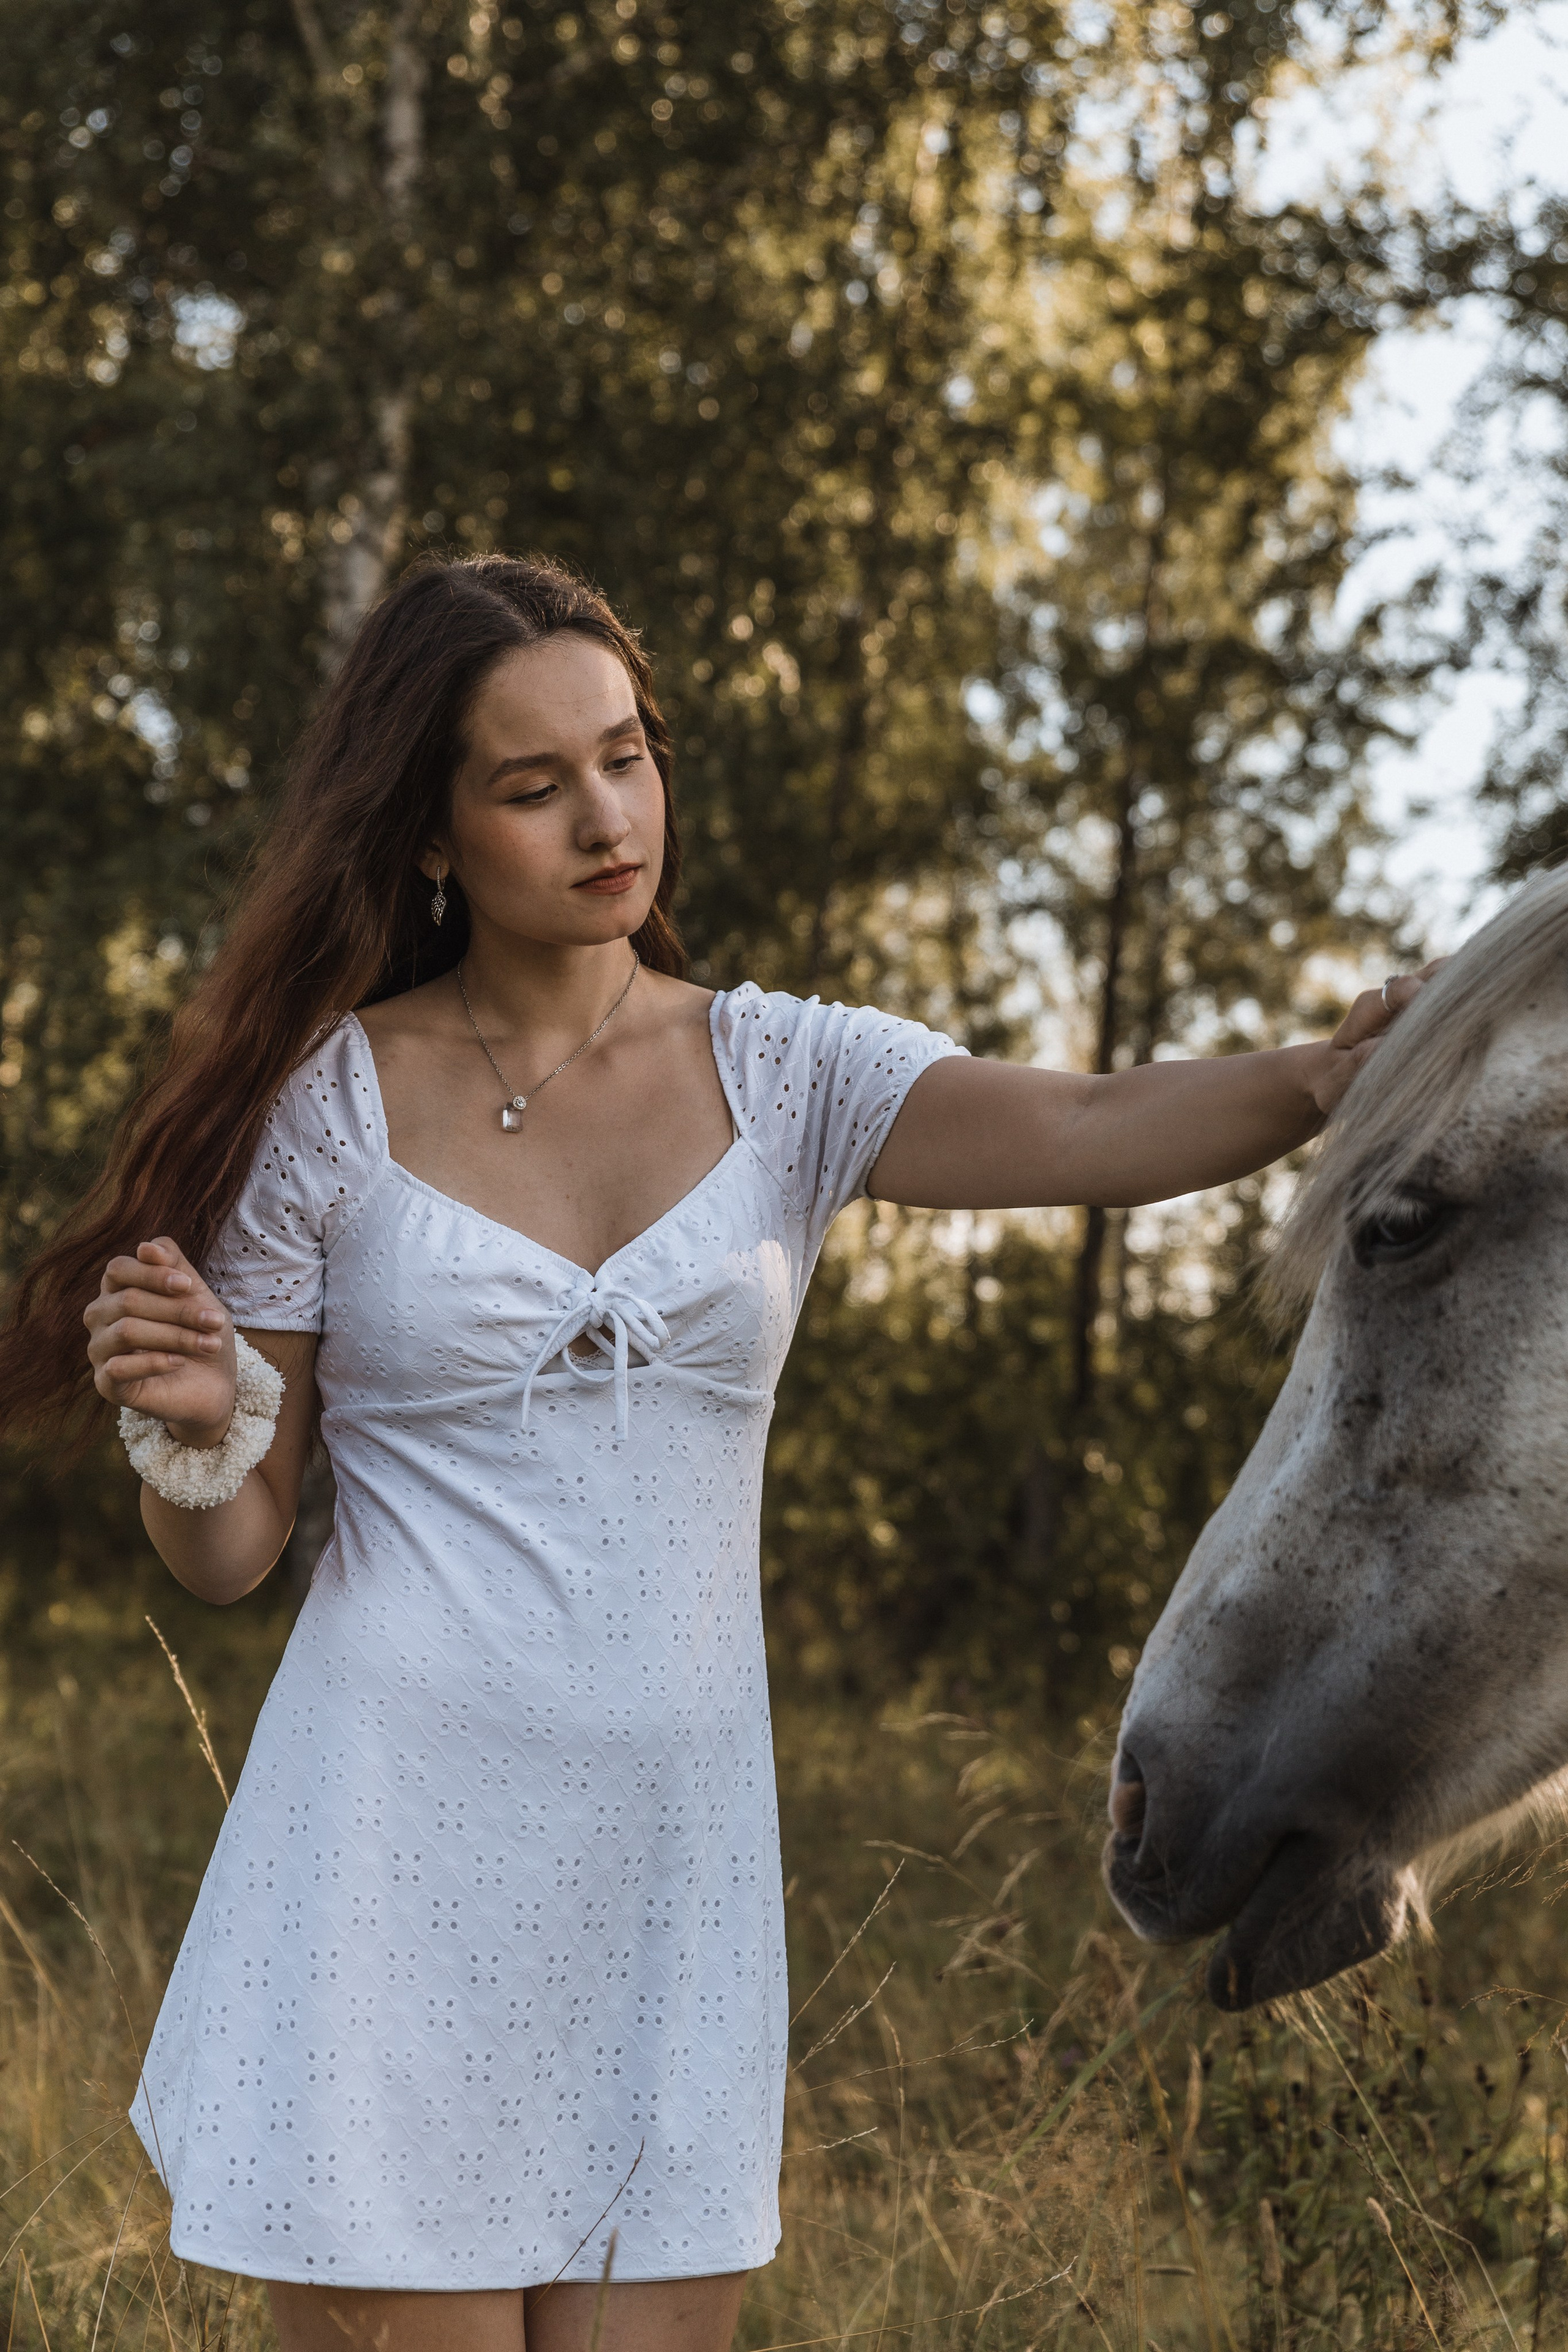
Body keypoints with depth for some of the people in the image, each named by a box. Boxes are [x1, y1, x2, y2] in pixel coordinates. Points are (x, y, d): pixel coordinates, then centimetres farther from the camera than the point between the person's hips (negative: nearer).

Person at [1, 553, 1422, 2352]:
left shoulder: (785, 1076, 4)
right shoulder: (330, 1101, -1)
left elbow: (1083, 1134, -15)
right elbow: (229, 1550, 4)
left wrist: (1330, 1076, -33)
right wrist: (188, 1426, -18)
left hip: (672, 1856, 3)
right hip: (398, 1847, -2)